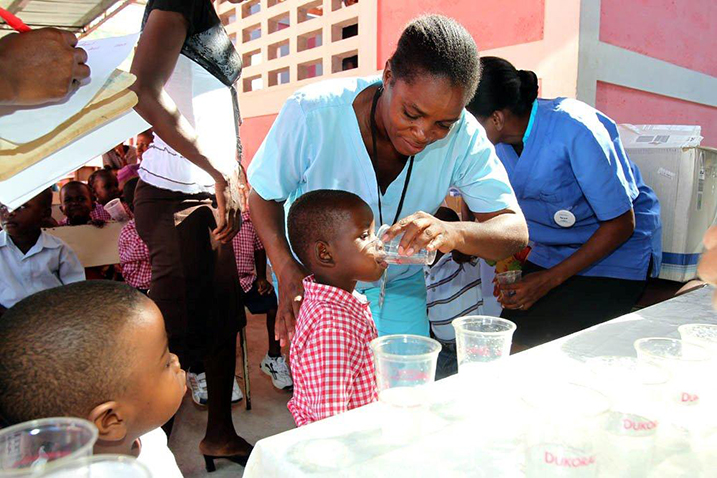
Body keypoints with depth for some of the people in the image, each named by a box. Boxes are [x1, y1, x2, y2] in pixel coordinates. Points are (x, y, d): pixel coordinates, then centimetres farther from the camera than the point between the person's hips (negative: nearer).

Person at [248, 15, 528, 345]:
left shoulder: (463, 136, -22)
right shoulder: (311, 114, -27)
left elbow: (515, 228, -22)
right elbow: (264, 196, -13)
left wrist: (452, 233, -45)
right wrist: (287, 270, -30)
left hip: (400, 285, 2)